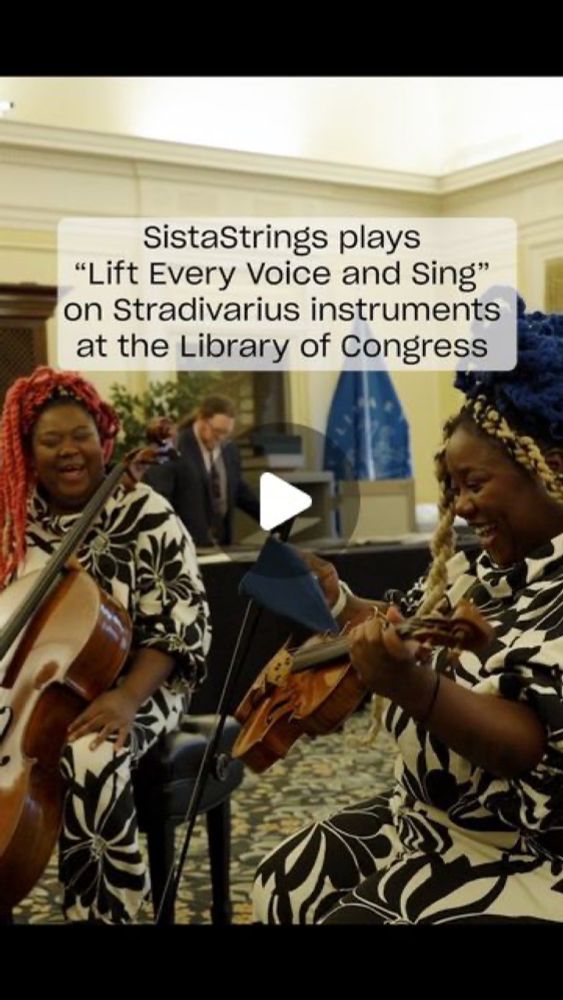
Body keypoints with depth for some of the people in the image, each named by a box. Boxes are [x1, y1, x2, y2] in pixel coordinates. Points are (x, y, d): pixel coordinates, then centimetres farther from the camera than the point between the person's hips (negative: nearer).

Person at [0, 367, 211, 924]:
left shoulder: (148, 517, -7)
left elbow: (181, 626, -10)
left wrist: (127, 699, -24)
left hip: (123, 688, -3)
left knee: (92, 762, -34)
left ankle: (104, 914, -15)